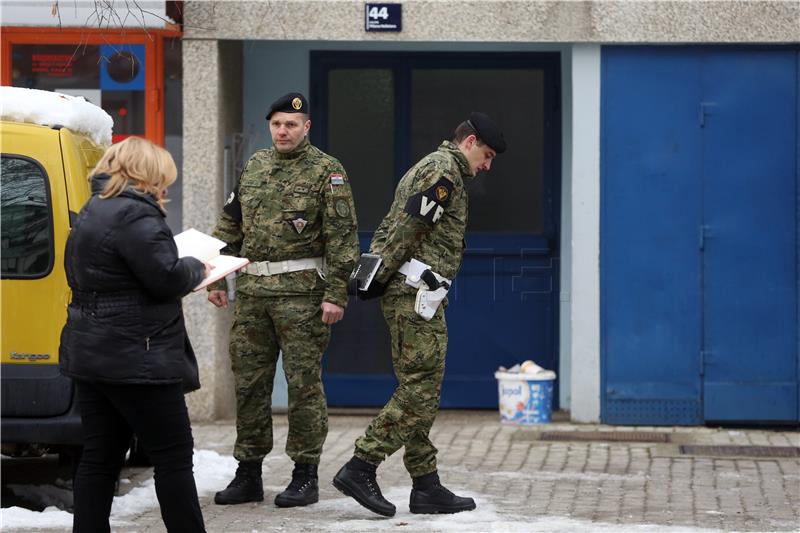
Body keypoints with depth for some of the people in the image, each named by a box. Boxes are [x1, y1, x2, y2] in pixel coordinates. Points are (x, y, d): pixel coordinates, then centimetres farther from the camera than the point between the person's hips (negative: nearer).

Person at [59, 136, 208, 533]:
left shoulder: (91, 213, 16)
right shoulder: (135, 215, -16)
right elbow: (167, 277, -20)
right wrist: (196, 268, 2)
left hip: (91, 355, 10)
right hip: (135, 361, -10)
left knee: (100, 457, 10)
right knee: (174, 455, -1)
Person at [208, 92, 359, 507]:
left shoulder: (326, 171, -3)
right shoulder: (254, 167, 14)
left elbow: (342, 236, -8)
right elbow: (230, 225, 20)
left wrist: (336, 295, -15)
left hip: (301, 292, -6)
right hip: (253, 291, 6)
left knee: (303, 383, -2)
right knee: (249, 382, 8)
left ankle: (305, 476, 5)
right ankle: (248, 474, 15)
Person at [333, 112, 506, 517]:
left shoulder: (428, 166, 24)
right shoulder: (445, 169, -9)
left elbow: (392, 227, 21)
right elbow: (407, 228, -18)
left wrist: (374, 274, 14)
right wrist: (381, 276, -15)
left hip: (406, 292, 11)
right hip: (417, 291, -11)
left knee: (420, 390, 9)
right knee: (419, 388, -10)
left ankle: (426, 486, 9)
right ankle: (360, 468, -13)